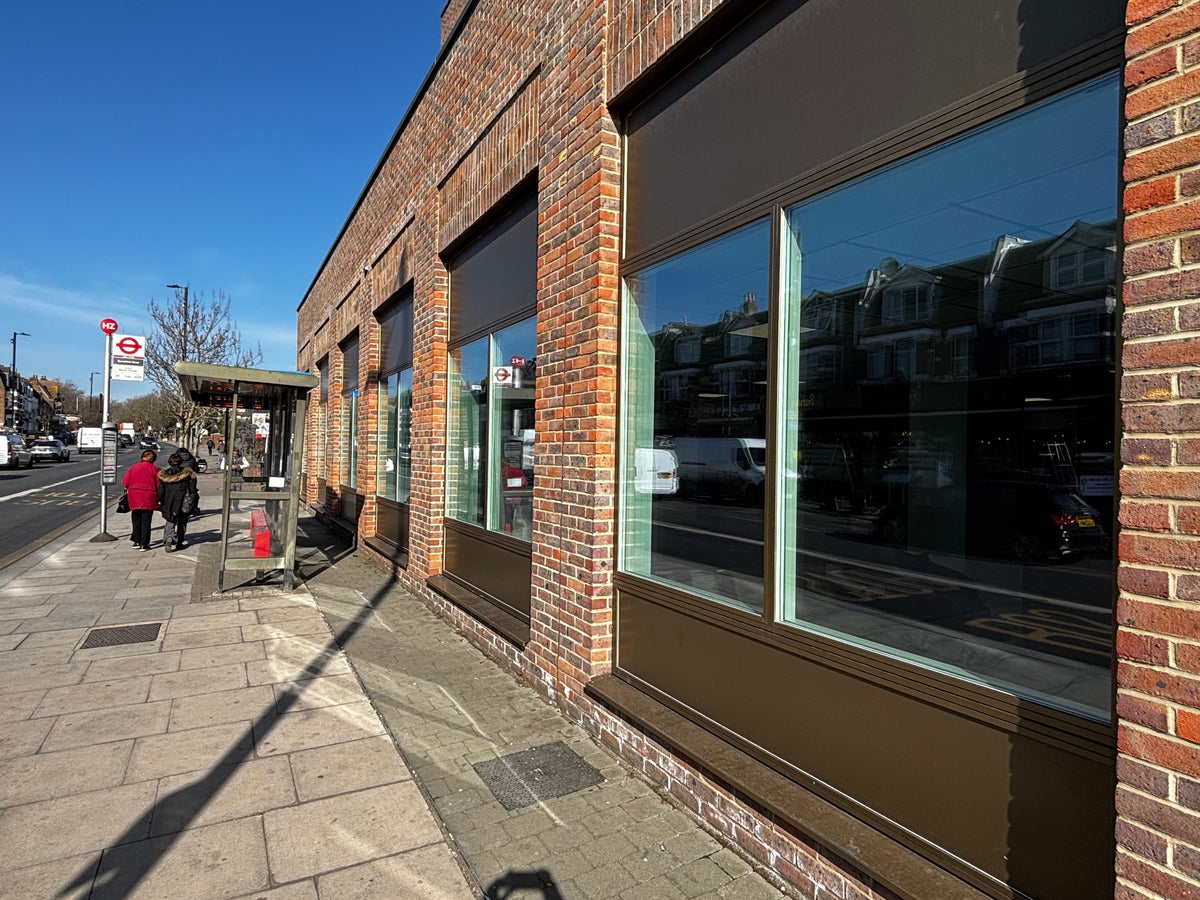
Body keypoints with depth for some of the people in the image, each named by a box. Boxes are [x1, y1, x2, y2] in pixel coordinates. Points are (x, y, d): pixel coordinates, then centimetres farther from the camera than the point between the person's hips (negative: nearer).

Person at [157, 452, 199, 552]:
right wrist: (194, 504, 2)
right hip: (183, 504, -1)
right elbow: (192, 490, -3)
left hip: (168, 505, 1)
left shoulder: (163, 474, 1)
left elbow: (160, 491, 2)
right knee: (182, 523, 14)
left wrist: (160, 503, 10)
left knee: (169, 523, 8)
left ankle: (168, 537, -19)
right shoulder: (188, 473, -4)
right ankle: (179, 543, 18)